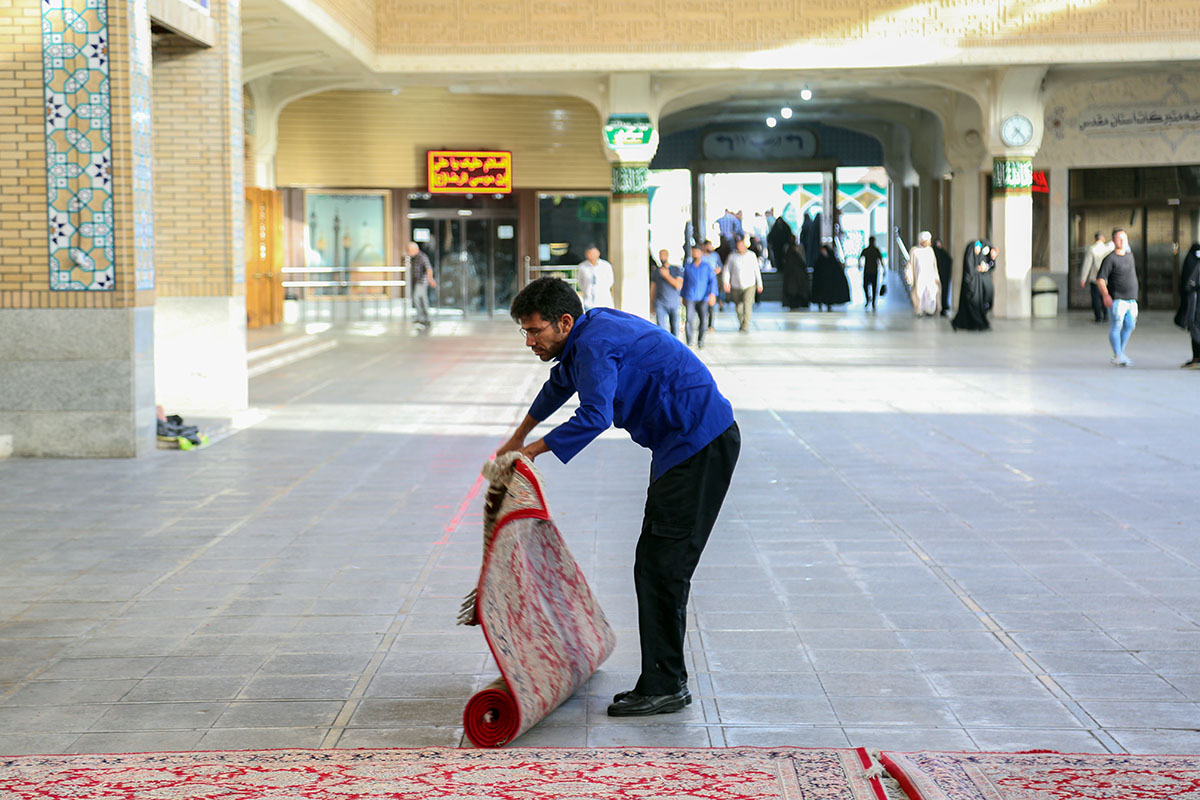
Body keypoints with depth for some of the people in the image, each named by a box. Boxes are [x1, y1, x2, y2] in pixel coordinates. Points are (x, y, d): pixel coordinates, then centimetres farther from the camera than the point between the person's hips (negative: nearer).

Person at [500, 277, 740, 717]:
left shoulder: (595, 343, -18)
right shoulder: (584, 339, 14)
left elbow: (594, 417, -29)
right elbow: (560, 384, 35)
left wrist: (532, 450, -19)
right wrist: (519, 436, 46)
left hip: (701, 445, -11)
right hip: (681, 445, 11)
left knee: (661, 566, -10)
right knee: (655, 564, 11)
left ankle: (663, 686, -5)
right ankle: (665, 681, 16)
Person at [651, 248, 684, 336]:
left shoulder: (677, 270, 3)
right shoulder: (655, 271, 9)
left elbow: (679, 286, -9)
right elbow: (653, 288, 14)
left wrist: (667, 276, -15)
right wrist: (651, 304, 14)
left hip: (674, 303, 0)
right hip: (660, 304, 0)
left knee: (675, 329, 7)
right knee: (661, 328, -12)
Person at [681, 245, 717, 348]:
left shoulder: (707, 266, 6)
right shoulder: (688, 267, 10)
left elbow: (712, 280, 0)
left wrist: (712, 294, -13)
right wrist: (683, 297, 20)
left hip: (703, 298, 0)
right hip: (690, 298, 0)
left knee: (704, 320, 1)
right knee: (690, 320, -12)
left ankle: (700, 341, 21)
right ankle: (690, 343, -10)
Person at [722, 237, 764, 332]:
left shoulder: (751, 255, -3)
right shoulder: (732, 256, -4)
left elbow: (757, 270, 7)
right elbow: (727, 269, 0)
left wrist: (759, 284, 12)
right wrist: (726, 282, -13)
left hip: (749, 286, -2)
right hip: (736, 286, 2)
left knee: (747, 306, -17)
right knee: (739, 307, 12)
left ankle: (745, 327, -16)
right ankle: (741, 323, 37)